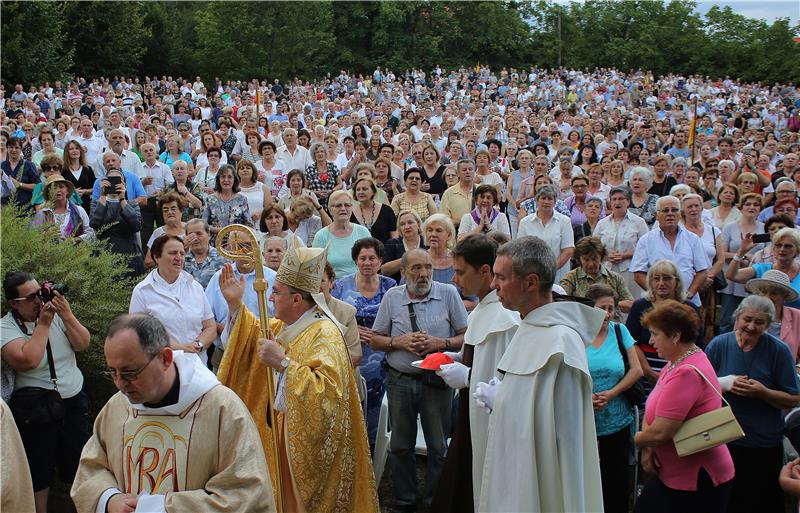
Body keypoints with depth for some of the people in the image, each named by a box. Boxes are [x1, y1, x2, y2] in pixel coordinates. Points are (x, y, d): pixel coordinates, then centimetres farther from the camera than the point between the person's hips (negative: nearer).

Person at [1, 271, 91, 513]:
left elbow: (83, 344, -6)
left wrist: (67, 315, -18)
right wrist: (43, 324, -20)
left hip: (74, 400, 3)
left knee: (78, 466, 14)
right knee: (39, 476, 8)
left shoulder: (56, 312, -2)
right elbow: (28, 361, -26)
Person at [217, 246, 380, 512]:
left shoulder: (325, 334, -25)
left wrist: (283, 362, -35)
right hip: (282, 431, 8)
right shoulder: (286, 325, 3)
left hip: (309, 441, -8)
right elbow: (257, 334, 23)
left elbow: (328, 392, -38)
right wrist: (235, 304, 8)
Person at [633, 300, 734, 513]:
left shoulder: (687, 373, -25)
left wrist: (637, 439, -6)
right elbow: (652, 411, 10)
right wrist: (647, 447, -7)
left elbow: (660, 432, -27)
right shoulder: (675, 364, 9)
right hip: (672, 474, 9)